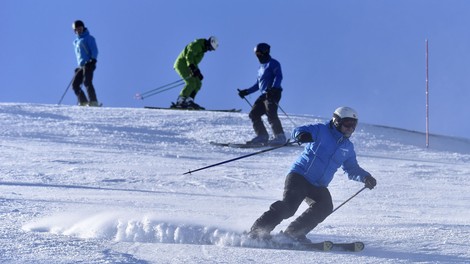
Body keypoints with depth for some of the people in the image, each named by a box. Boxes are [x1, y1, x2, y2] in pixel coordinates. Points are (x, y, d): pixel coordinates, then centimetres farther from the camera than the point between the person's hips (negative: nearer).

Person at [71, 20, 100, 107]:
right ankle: (83, 102, -2)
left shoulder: (88, 38, 1)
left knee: (87, 82, -23)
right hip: (81, 66, 8)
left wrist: (93, 60, -22)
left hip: (88, 64, -8)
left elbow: (94, 50, -8)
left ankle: (93, 102, -29)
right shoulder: (76, 41, 25)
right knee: (75, 84, -1)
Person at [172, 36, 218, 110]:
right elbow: (189, 56, -24)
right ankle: (180, 101, -25)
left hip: (187, 66, 10)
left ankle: (189, 101, -9)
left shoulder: (202, 49, 18)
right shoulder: (196, 45, -13)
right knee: (191, 83, -22)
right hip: (182, 64, -10)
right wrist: (193, 69, -33)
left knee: (198, 84, -1)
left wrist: (198, 73, 15)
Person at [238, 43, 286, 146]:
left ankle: (280, 137, -27)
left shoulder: (273, 63, 1)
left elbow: (278, 76, -14)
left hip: (273, 93, -10)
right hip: (264, 94, 10)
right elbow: (258, 84, 33)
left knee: (271, 114, -24)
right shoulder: (261, 67, 28)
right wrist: (246, 92, 27)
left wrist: (274, 88, -30)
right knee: (254, 114, 3)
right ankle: (262, 136, 1)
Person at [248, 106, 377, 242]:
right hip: (300, 176, -6)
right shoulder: (321, 131, -2)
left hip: (318, 187, 6)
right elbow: (298, 131, -16)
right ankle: (258, 229, -20)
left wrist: (365, 177, 7)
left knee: (325, 206, -22)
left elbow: (352, 169, 27)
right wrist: (302, 135, -41)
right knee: (289, 205, -26)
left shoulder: (348, 148, 17)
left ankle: (294, 233, -18)